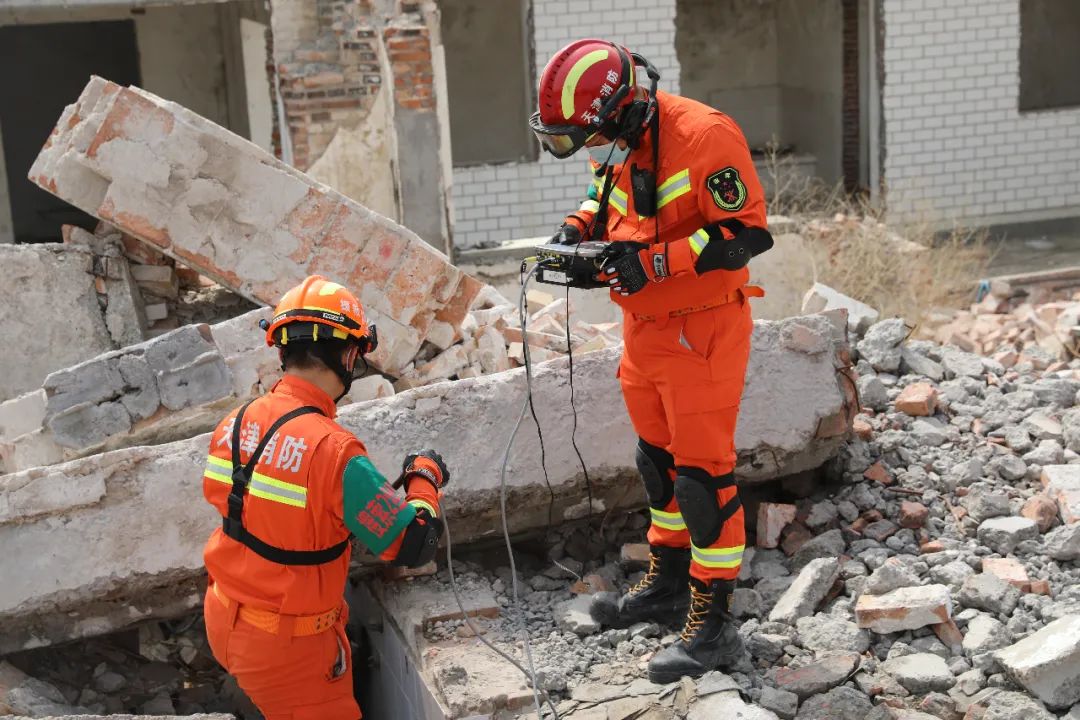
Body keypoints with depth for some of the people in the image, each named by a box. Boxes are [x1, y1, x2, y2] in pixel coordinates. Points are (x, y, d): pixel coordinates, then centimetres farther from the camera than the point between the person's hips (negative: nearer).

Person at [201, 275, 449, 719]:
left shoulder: (233, 425, -7)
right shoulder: (332, 450, -29)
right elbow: (414, 547, -24)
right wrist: (425, 478, -4)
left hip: (225, 617, 7)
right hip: (285, 645, -7)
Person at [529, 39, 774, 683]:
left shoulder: (704, 137, -23)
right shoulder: (616, 146, 3)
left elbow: (749, 232, -24)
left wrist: (655, 262, -29)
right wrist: (581, 227, -1)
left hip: (702, 333, -8)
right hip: (645, 329, 9)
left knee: (703, 475, -4)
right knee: (659, 461, 20)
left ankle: (714, 625, 6)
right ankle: (667, 583, 38)